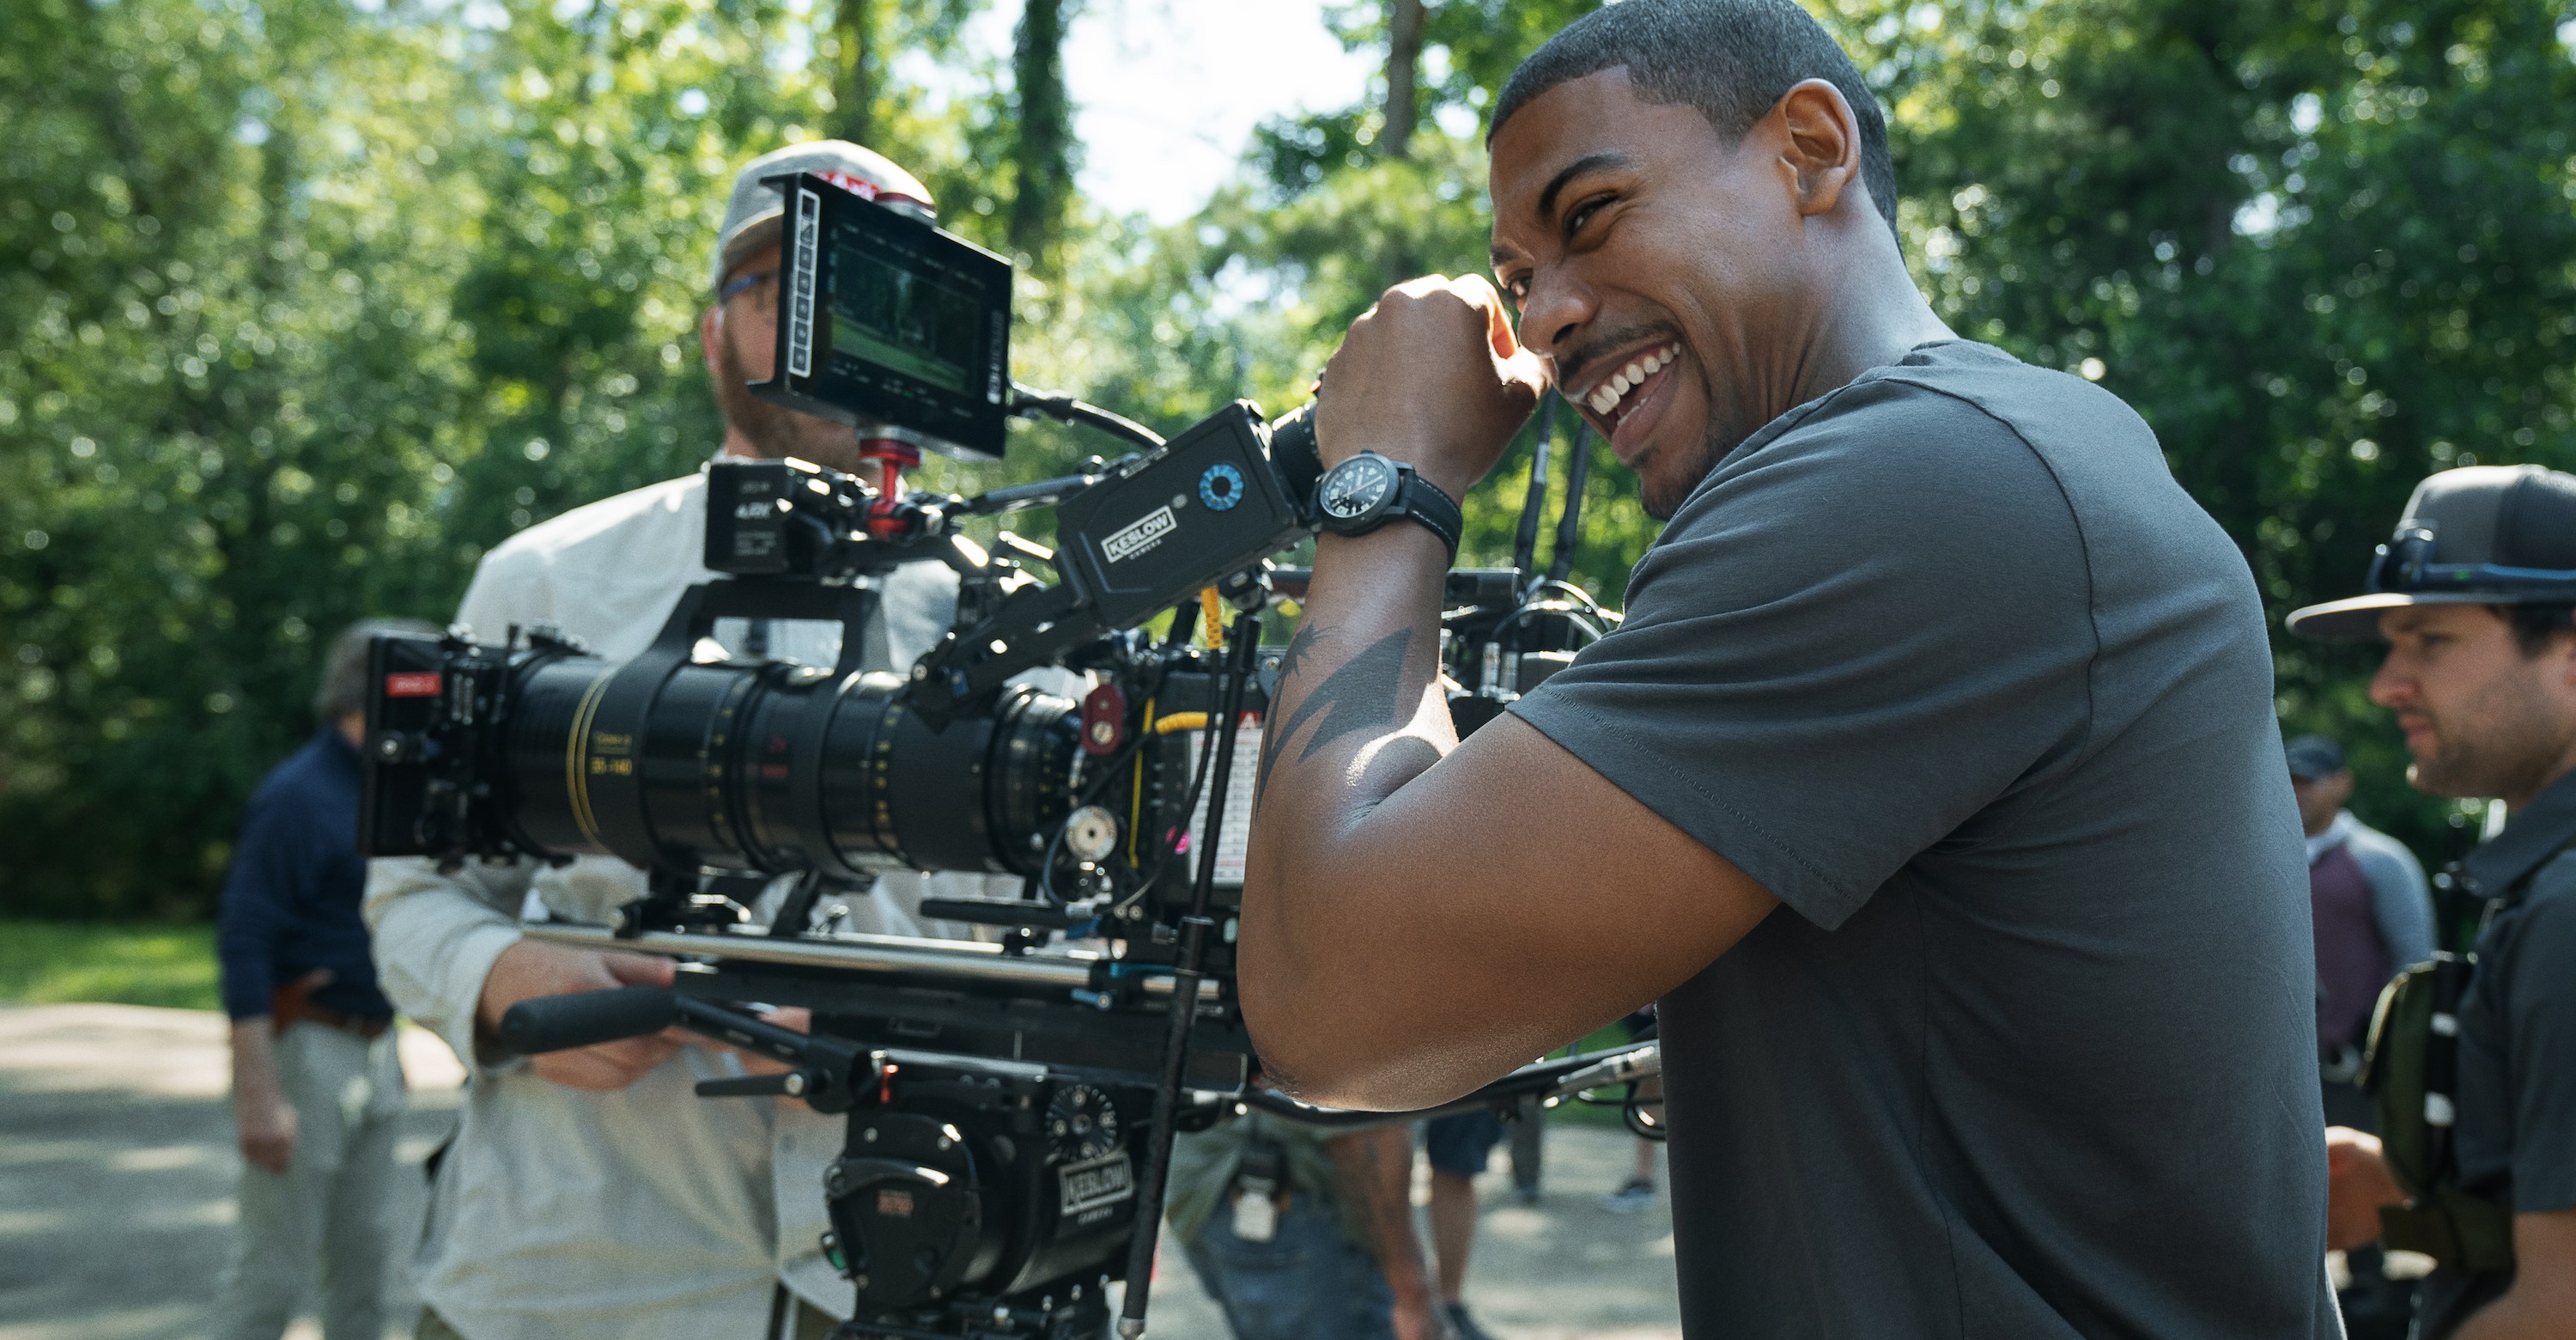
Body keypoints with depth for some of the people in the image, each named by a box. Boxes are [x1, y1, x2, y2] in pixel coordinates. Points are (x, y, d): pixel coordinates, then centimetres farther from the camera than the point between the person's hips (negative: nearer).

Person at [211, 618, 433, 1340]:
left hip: (373, 1053, 8)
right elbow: (243, 943, -19)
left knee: (362, 1254, 14)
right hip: (305, 1045, -8)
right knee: (276, 1267, -3)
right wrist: (259, 1097, -23)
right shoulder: (299, 795, -14)